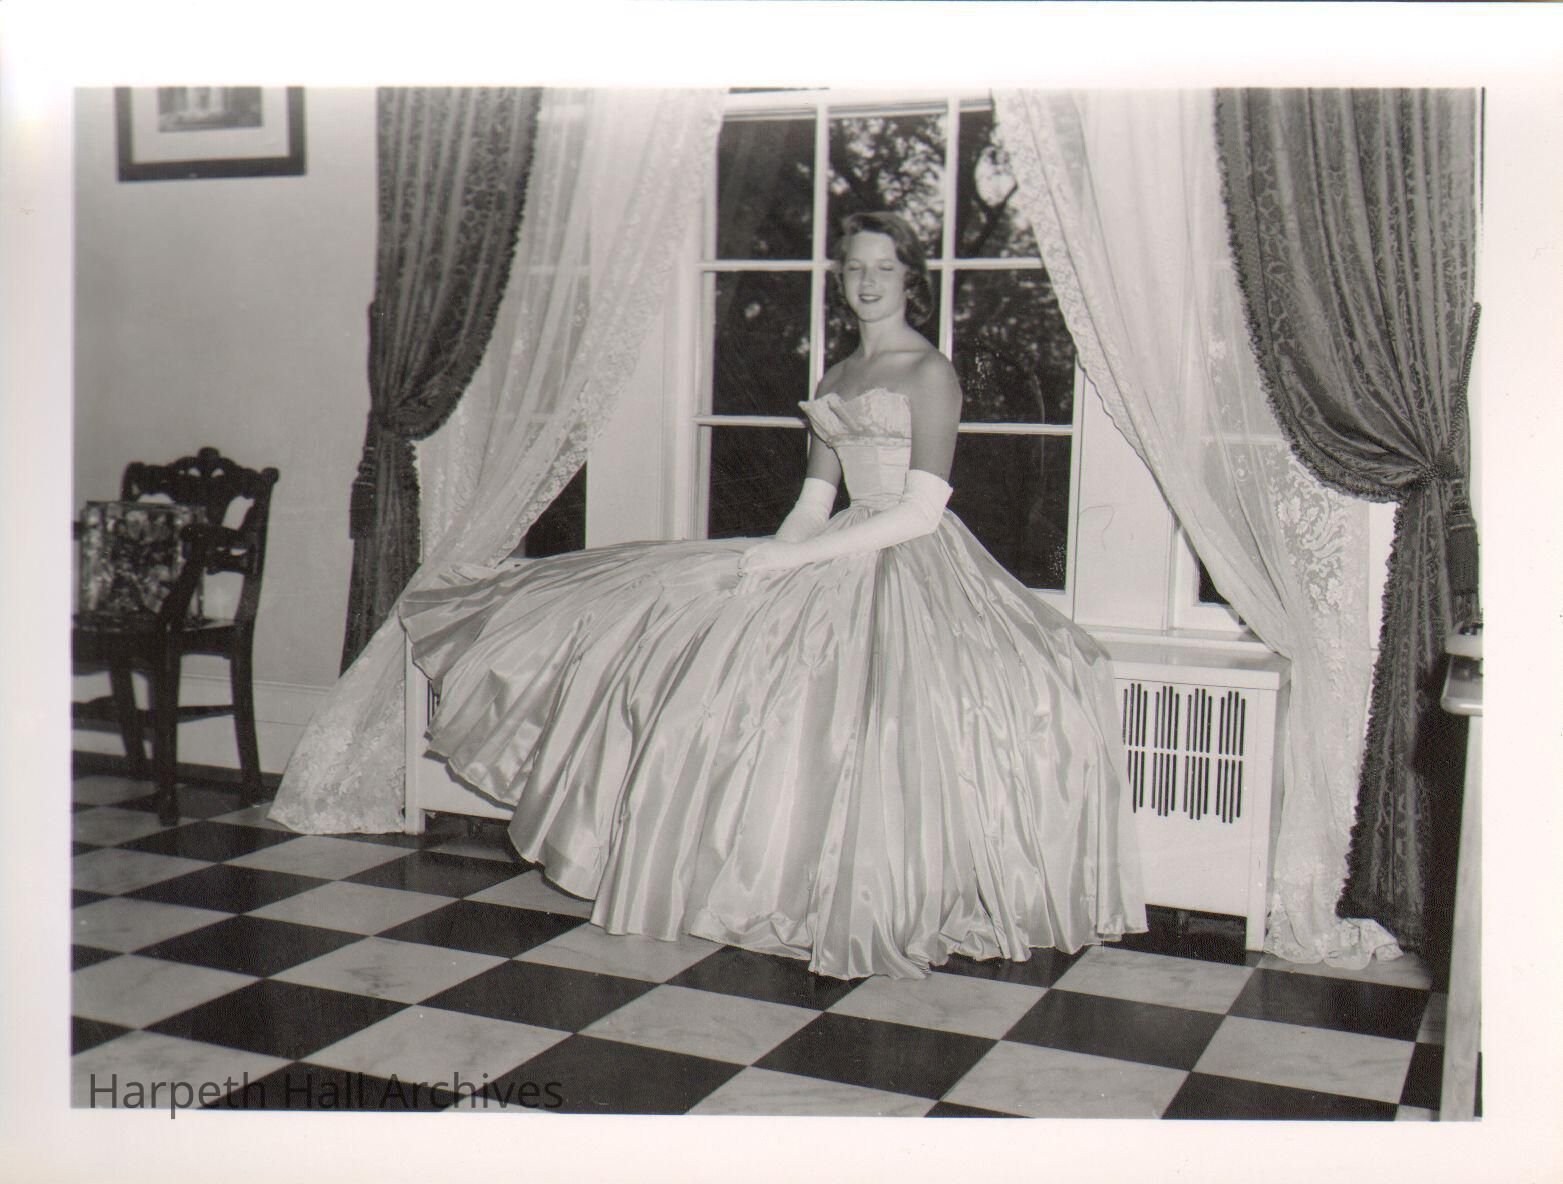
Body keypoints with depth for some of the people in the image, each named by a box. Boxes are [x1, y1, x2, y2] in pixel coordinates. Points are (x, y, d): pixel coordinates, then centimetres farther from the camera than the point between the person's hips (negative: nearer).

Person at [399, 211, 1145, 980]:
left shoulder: (930, 374, -6)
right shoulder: (833, 380, 16)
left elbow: (922, 512, -14)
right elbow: (813, 504, 15)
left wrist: (797, 558, -17)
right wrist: (766, 560, -3)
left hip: (916, 570, -7)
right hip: (845, 562, 7)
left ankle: (888, 914, 0)